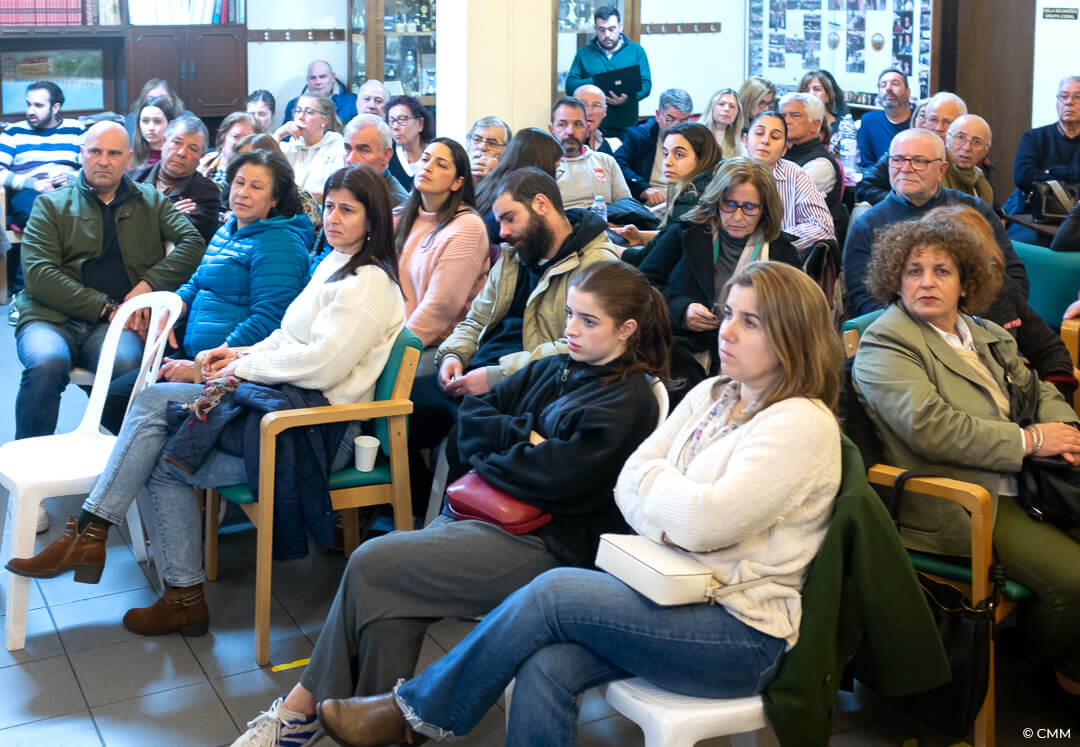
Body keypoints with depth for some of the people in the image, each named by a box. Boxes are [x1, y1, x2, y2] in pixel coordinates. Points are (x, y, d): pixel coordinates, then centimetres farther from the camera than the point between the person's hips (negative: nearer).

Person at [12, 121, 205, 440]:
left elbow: (193, 242, 6)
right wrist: (105, 307, -8)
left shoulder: (152, 201, 21)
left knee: (127, 363, -35)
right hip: (52, 317, 0)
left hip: (114, 323, 0)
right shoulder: (51, 204, 14)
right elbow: (38, 274, 1)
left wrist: (149, 284, -9)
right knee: (47, 363, -34)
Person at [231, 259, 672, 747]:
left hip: (542, 543, -7)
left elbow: (553, 477, -18)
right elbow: (470, 417, 12)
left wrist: (483, 453, -2)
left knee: (371, 565, -15)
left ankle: (302, 707, 1)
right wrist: (524, 437, -6)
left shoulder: (628, 401, -7)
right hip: (483, 512, 7)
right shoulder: (553, 369, 17)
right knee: (390, 601, -21)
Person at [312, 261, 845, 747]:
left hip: (744, 630, -7)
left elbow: (705, 521, -23)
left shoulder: (803, 424, -14)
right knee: (547, 668, -21)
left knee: (555, 593, -21)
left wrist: (652, 478, -4)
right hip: (671, 591, 7)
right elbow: (629, 482, 7)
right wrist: (669, 524, -14)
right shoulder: (712, 395, 12)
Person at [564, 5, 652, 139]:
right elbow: (570, 85, 3)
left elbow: (646, 84, 1)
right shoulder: (584, 53, 11)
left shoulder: (636, 51, 9)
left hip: (625, 128, 0)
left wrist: (627, 99, -20)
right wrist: (595, 82, -16)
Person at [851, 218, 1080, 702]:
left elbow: (1038, 389, 27)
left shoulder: (987, 336, 19)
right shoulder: (885, 345, -7)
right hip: (961, 506, -8)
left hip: (1022, 482, 8)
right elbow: (931, 427, -20)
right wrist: (1028, 440, -15)